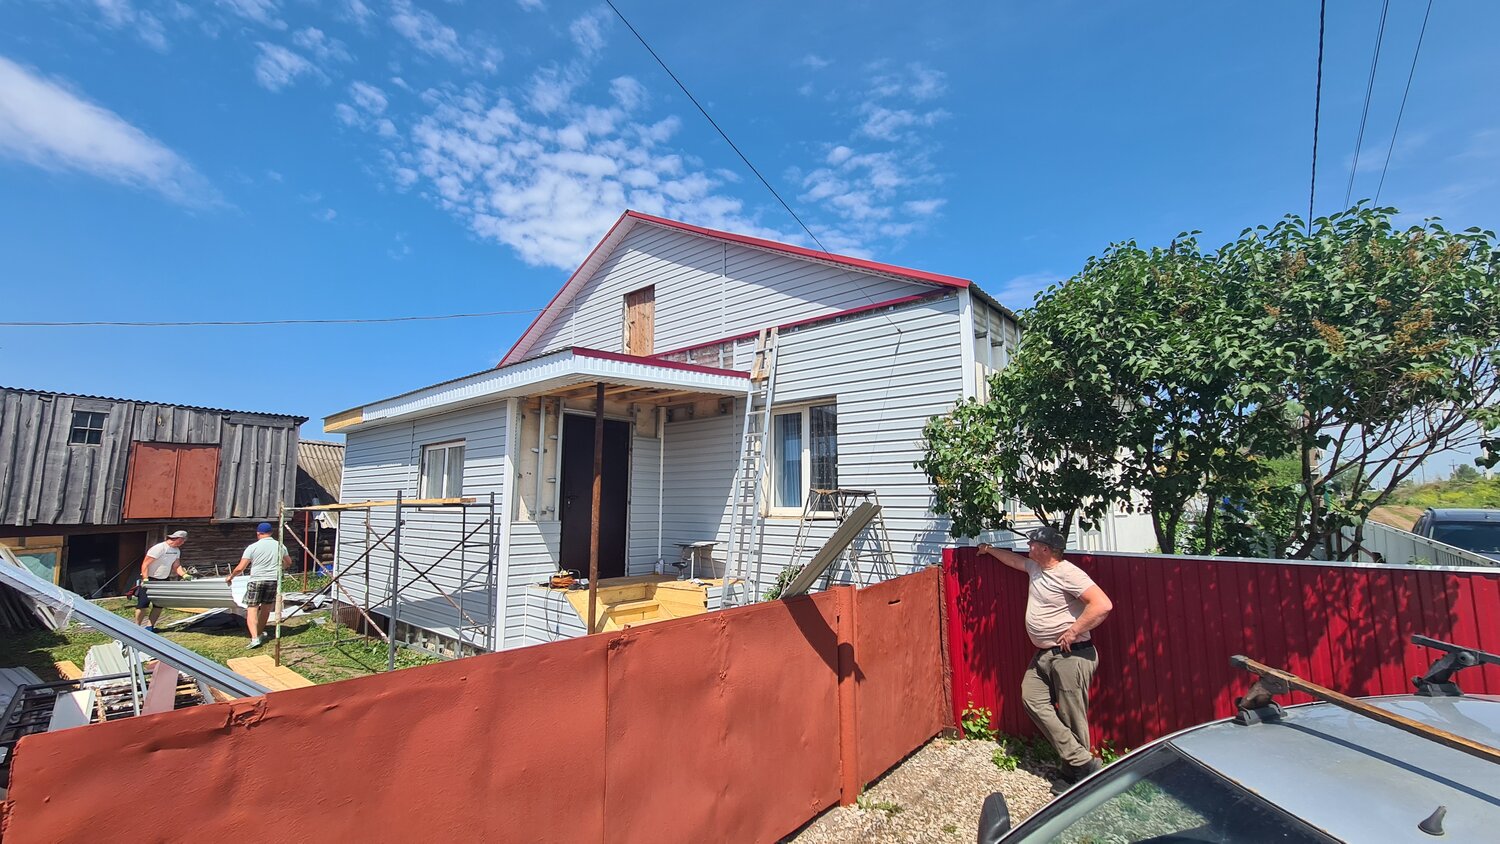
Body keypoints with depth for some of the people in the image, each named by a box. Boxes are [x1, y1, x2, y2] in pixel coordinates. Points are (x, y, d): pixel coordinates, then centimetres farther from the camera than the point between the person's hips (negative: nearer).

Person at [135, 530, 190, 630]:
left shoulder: (177, 550, 6)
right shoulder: (159, 548, -19)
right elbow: (145, 564, -20)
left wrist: (184, 574, -7)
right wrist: (145, 579, -27)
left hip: (164, 581, 7)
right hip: (150, 580, -7)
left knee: (159, 605, 7)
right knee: (142, 605, -2)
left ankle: (150, 626, 14)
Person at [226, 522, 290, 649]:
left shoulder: (253, 547, -4)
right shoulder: (279, 546, 7)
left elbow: (240, 568, -4)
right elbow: (288, 562, 21)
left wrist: (230, 577, 14)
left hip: (256, 580, -3)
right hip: (274, 580, 3)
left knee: (252, 610, -2)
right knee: (266, 608, 18)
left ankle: (255, 638, -14)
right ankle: (260, 633, 32)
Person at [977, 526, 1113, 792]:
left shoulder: (1068, 574, -19)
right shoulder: (1035, 567, 8)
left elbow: (1103, 604, -27)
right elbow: (1014, 559, 30)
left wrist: (1073, 632, -22)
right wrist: (989, 549, 40)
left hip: (1071, 655, -10)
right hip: (1044, 654, 10)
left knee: (1071, 717, -1)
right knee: (1032, 699, 3)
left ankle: (1075, 773, 14)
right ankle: (1083, 762, 8)